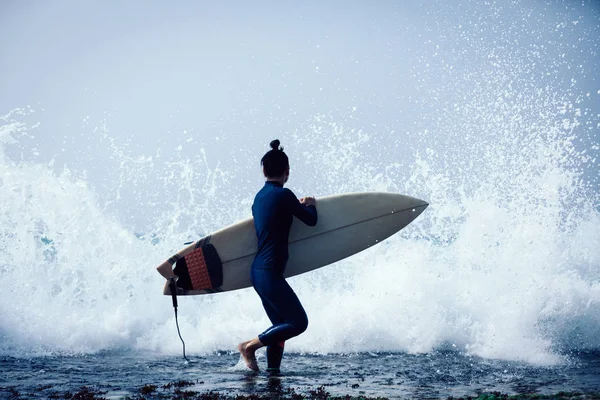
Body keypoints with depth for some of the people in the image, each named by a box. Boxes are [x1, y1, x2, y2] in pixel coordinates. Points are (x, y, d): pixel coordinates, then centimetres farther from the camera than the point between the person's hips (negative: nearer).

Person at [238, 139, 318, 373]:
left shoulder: (259, 196, 14)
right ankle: (250, 345, -4)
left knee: (281, 326, 15)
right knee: (298, 322, -6)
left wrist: (299, 205, 32)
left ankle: (272, 371, 13)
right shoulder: (283, 195, -12)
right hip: (270, 272, -10)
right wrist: (311, 205, 17)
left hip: (258, 270, 10)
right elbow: (311, 220, -3)